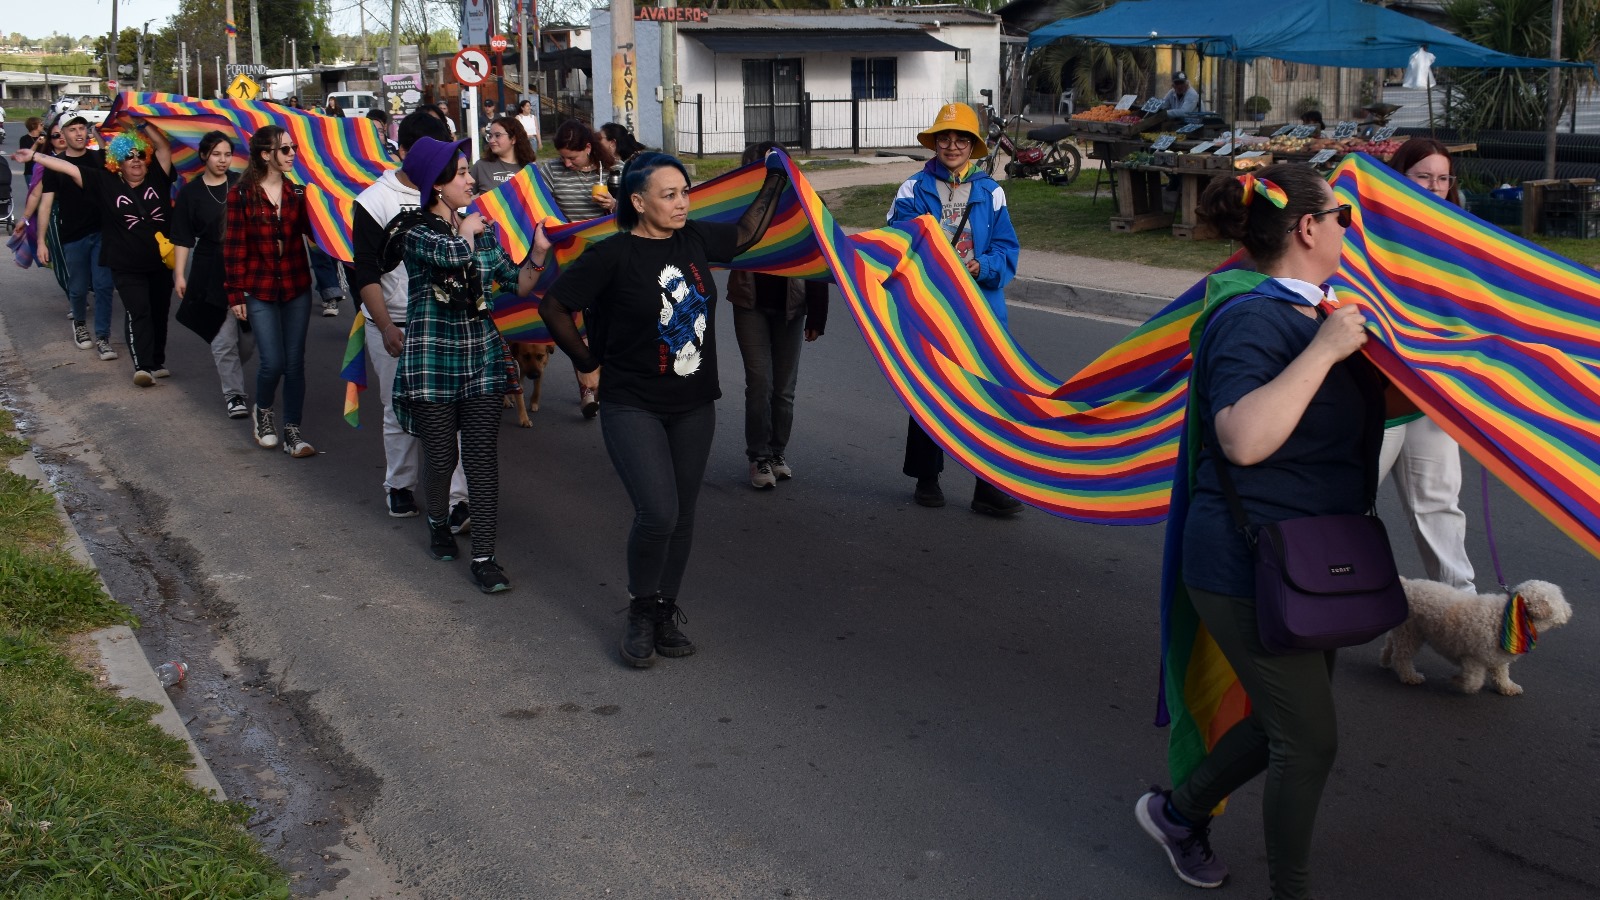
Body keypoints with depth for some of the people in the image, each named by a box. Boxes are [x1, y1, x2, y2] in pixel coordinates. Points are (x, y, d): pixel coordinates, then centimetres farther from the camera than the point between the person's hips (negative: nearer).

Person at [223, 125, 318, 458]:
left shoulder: (298, 192, 4)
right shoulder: (241, 194, -6)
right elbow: (234, 246, -5)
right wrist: (235, 294, -6)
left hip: (296, 288, 3)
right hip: (260, 291, -3)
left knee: (295, 362, 4)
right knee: (272, 362, -8)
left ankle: (292, 430, 15)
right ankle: (262, 411, 23)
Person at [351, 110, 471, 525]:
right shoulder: (375, 201, -3)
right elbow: (366, 273, -5)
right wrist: (386, 326, -14)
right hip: (394, 327, -2)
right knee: (400, 413, 9)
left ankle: (455, 501, -5)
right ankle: (400, 486, 29)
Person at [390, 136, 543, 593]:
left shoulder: (483, 229, 8)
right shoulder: (415, 230, -7)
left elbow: (517, 283, 6)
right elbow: (452, 254, -27)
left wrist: (538, 255, -12)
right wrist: (466, 228, -7)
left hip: (482, 356, 4)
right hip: (432, 358, -4)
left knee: (483, 457, -1)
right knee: (441, 455, 5)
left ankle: (484, 556, 2)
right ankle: (437, 521, 37)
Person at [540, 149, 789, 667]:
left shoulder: (694, 239, 2)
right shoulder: (614, 255, -14)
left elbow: (744, 235, 22)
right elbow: (554, 305, -6)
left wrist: (774, 183, 21)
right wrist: (587, 361, -1)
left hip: (694, 406, 6)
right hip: (633, 406, -5)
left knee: (682, 516, 9)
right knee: (658, 513, -16)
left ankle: (664, 616, 26)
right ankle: (640, 614, 8)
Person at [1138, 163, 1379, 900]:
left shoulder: (1306, 310, 10)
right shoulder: (1255, 319, -21)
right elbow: (1244, 438, -38)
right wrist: (1324, 349, -31)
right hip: (1250, 569, -10)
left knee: (1284, 723, 20)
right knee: (1308, 741, 1)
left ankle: (1178, 812, 40)